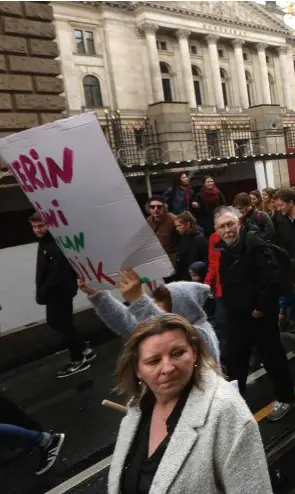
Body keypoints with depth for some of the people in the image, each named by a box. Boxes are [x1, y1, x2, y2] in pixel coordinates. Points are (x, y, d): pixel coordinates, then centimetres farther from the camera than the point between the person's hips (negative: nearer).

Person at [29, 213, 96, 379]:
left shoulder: (57, 244, -20)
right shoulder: (44, 242, 12)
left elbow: (58, 272, -26)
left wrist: (43, 292, -25)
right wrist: (42, 292, 7)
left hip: (60, 290, -10)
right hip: (53, 291, 10)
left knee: (63, 324, 0)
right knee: (55, 322, 16)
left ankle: (79, 360, 18)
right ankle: (84, 351, 28)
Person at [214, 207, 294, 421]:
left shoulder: (255, 243, -19)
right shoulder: (221, 249, 4)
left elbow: (272, 277, -24)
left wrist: (262, 307, -20)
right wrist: (228, 305, 11)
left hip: (260, 314, -6)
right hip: (236, 315, 7)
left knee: (272, 356, 9)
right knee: (235, 359, 16)